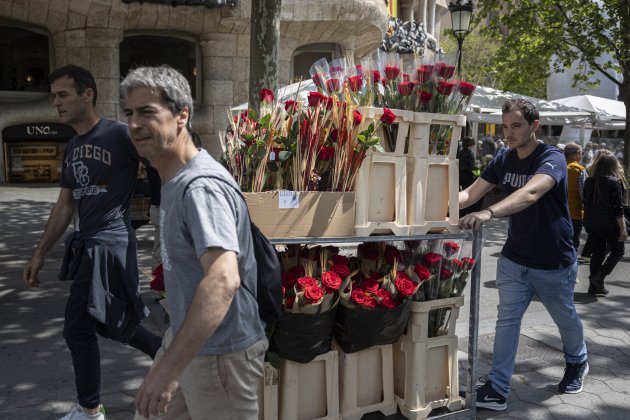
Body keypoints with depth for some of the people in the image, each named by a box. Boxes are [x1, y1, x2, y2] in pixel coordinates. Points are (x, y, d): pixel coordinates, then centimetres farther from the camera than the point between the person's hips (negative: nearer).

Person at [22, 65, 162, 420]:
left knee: (78, 328, -2)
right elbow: (65, 206, 17)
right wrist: (40, 253, 17)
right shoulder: (72, 148, 13)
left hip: (110, 242, -8)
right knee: (113, 323, 17)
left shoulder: (119, 135, -12)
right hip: (85, 243, 9)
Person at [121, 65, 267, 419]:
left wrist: (170, 366, -39)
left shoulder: (202, 187, -26)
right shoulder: (173, 179, 7)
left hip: (219, 353, -9)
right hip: (186, 337, 9)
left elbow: (224, 279, -39)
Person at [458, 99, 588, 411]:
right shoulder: (503, 161, -2)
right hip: (513, 258, 4)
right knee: (507, 320, -1)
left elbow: (529, 194, -41)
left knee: (565, 318, 18)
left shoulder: (552, 159, -21)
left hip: (553, 262, -4)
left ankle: (577, 363, 47)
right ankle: (497, 391, 4)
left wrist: (489, 213, -57)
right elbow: (471, 193, -8)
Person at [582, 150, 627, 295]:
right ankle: (599, 277, -2)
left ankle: (594, 286, 12)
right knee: (618, 251, 12)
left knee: (597, 253, 13)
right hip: (608, 225, -5)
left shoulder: (589, 181, 3)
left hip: (590, 223, 5)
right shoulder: (614, 182, -13)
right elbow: (617, 208, -14)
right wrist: (623, 228, -12)